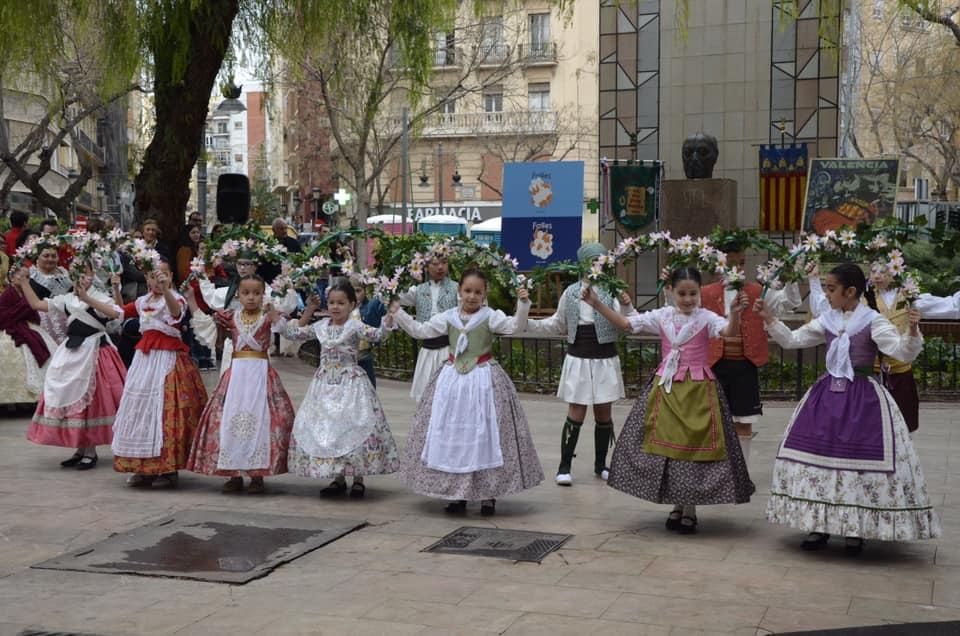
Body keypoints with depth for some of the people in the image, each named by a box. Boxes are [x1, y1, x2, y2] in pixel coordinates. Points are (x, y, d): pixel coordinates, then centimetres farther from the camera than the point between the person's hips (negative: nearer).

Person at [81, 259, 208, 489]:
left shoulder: (176, 298, -6)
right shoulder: (142, 302, 13)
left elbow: (176, 311, -29)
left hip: (168, 358, -6)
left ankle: (168, 469, 1)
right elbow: (116, 311, 16)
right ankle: (144, 468, 14)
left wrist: (165, 289, -48)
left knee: (165, 409, -7)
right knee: (141, 407, 7)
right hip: (145, 357, 7)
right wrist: (86, 298, 12)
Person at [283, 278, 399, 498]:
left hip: (350, 384, -5)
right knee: (324, 427, 7)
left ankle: (358, 479, 8)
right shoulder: (321, 326, 8)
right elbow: (295, 333, 19)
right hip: (325, 384, 6)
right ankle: (338, 478, 19)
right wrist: (308, 311, 15)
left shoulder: (354, 327, -8)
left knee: (354, 428, -6)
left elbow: (376, 334, -22)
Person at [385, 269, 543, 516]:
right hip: (453, 378, 4)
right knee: (450, 435, 7)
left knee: (484, 436, -2)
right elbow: (421, 331, 10)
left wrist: (522, 305, -32)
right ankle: (456, 493, 18)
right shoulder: (448, 317, 5)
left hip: (482, 379, -4)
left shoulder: (490, 317, -5)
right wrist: (399, 315, 4)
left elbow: (515, 325, -17)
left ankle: (488, 494, 9)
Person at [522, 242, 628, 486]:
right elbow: (557, 324, 14)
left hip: (605, 360, 0)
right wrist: (528, 323, 5)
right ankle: (564, 466, 9)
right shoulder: (571, 292, 2)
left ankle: (600, 464, 24)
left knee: (604, 414, 8)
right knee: (576, 415, -1)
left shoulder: (611, 292, -4)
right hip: (578, 359, 0)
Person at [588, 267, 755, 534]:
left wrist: (735, 313, -45)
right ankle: (677, 506, 23)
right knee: (666, 444, 7)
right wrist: (598, 304, -4)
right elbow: (624, 323, 4)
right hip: (666, 387, 3)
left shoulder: (706, 318, -6)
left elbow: (729, 330, -25)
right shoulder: (662, 316, 4)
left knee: (695, 446, 1)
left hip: (697, 390, -3)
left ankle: (690, 510, 16)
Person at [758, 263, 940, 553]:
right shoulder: (826, 320, 6)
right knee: (819, 454, 5)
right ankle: (819, 525, 18)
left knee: (860, 461, -2)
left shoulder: (873, 321, -9)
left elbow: (902, 352, -17)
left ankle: (856, 530, 14)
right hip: (827, 394, 5)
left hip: (862, 399, -5)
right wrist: (769, 319, 1)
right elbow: (792, 340, 10)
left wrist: (912, 331, -36)